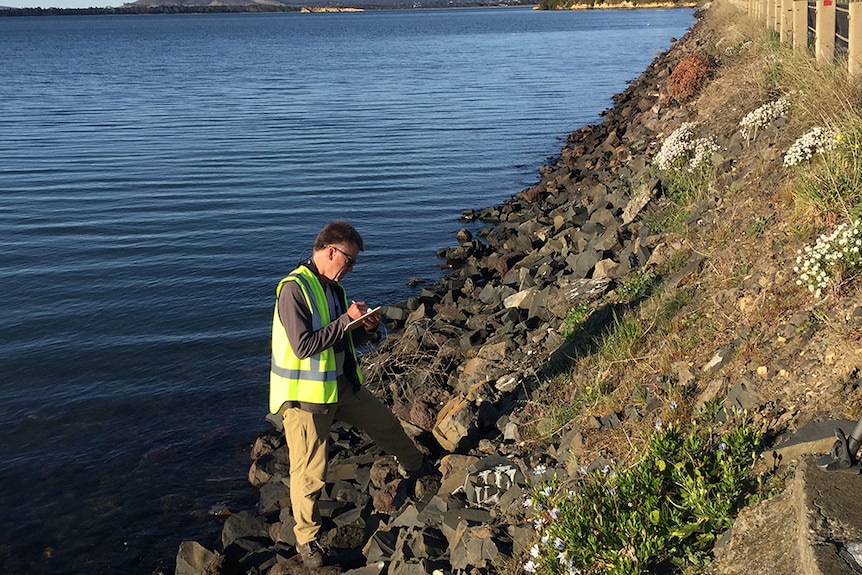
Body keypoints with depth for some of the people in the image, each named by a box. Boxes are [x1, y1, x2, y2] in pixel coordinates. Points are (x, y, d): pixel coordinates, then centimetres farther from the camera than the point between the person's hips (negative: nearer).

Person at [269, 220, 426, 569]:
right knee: (310, 472, -1)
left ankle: (414, 466, 52)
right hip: (305, 395, -8)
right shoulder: (294, 288, -22)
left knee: (385, 422, 23)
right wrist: (346, 319, -23)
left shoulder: (332, 286, 6)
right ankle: (306, 538, 18)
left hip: (341, 383, 8)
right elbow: (303, 346, -28)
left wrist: (365, 329, -5)